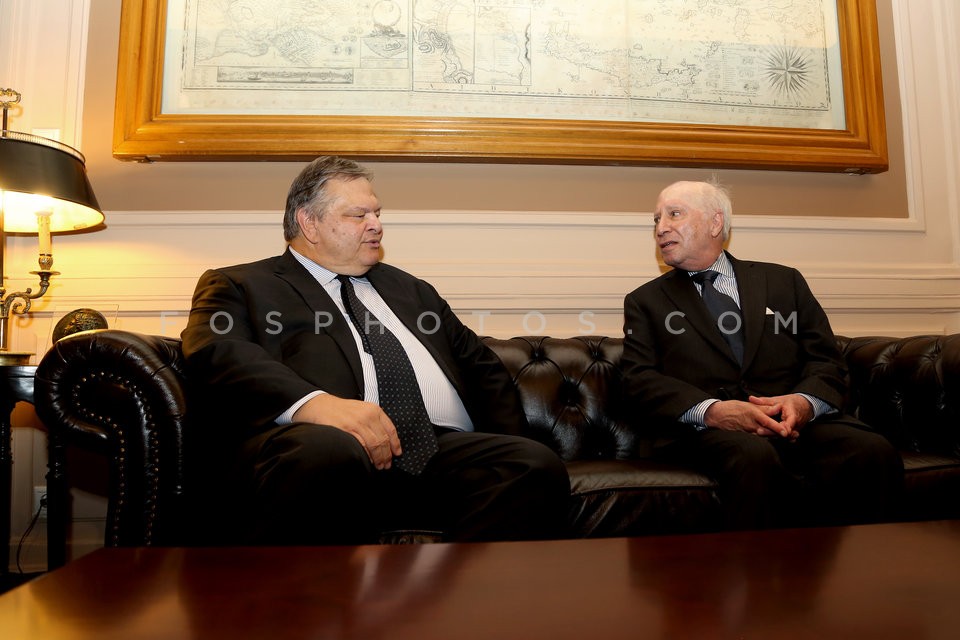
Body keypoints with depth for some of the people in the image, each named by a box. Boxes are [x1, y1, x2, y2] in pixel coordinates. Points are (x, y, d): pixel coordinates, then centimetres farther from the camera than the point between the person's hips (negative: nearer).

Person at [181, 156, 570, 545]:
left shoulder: (410, 289, 32)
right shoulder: (239, 286, 17)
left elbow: (481, 366, 28)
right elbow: (215, 353, -3)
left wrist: (507, 452, 10)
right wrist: (314, 403, -22)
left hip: (443, 453, 5)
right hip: (325, 452, -4)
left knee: (537, 466, -25)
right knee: (327, 451, -38)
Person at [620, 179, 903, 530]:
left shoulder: (783, 281, 21)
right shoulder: (644, 301, 16)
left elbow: (826, 360, 13)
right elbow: (640, 380, 2)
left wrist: (805, 401, -11)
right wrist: (711, 410, -17)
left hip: (794, 420, 3)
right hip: (702, 429, -2)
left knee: (875, 453, -27)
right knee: (755, 457, -36)